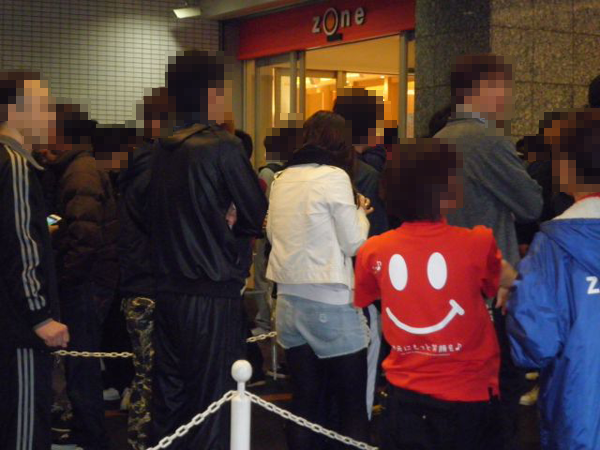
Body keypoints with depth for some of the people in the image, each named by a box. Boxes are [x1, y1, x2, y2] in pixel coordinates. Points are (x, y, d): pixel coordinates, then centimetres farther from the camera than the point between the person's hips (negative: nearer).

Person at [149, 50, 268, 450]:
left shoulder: (161, 150, 6)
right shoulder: (224, 147, -13)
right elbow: (257, 217, -9)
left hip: (168, 292, 7)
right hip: (214, 296, -7)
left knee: (170, 399, 15)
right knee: (213, 404, 1)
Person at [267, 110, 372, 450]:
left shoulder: (282, 179, 9)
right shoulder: (334, 176, -10)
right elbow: (354, 244, -9)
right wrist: (361, 214, 10)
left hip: (289, 298, 6)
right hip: (330, 303, -6)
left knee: (305, 402, 13)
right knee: (353, 406, 4)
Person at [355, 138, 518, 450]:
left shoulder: (373, 250, -8)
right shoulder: (477, 243, -16)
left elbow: (359, 303, 12)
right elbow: (510, 284, 4)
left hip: (404, 394, 2)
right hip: (466, 395, -2)